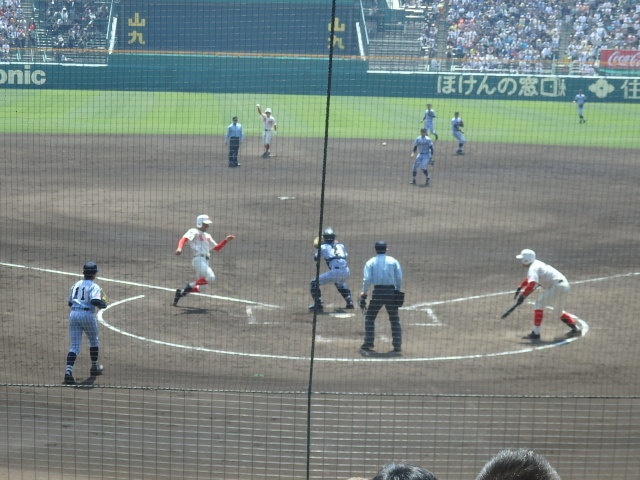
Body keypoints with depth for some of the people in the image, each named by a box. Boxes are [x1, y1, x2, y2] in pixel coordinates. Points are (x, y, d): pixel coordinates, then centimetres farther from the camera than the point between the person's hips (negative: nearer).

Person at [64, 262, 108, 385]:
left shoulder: (75, 285, 15)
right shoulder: (94, 286, -4)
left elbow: (70, 303, 19)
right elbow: (95, 301, -20)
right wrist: (104, 303, -1)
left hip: (73, 314, 4)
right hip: (87, 314, -4)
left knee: (75, 346, 2)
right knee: (94, 341, 21)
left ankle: (68, 370, -18)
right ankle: (94, 367, 33)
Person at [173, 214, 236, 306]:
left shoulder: (207, 236, 27)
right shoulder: (194, 232, 1)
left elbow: (217, 248, 30)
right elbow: (184, 239, -17)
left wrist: (226, 240, 17)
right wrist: (179, 248, -37)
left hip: (205, 262, 9)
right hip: (198, 260, -9)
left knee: (199, 288, 8)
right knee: (211, 278, -26)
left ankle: (181, 292, 23)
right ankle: (190, 285, -12)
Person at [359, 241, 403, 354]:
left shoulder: (371, 262, 6)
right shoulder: (394, 261, 8)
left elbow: (367, 279, -4)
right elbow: (399, 278, 1)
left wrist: (364, 293, 1)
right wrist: (398, 292, 12)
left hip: (377, 292, -1)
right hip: (391, 292, 1)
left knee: (369, 317, 11)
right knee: (395, 319, 11)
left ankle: (368, 344, 2)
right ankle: (397, 346, 8)